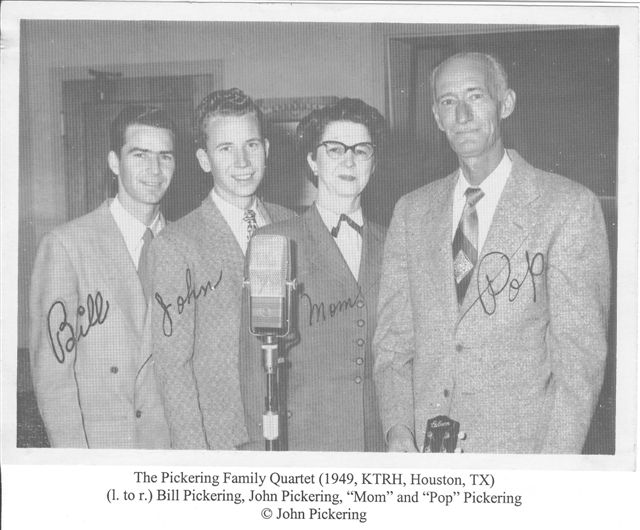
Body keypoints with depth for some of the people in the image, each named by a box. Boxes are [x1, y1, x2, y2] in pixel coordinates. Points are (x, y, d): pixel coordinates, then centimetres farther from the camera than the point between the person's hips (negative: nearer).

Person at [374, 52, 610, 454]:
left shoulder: (570, 206, -6)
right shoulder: (411, 211, 7)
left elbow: (580, 350, -8)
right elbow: (393, 337, 7)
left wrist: (555, 463, -16)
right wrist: (398, 429, -7)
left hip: (521, 444, -3)